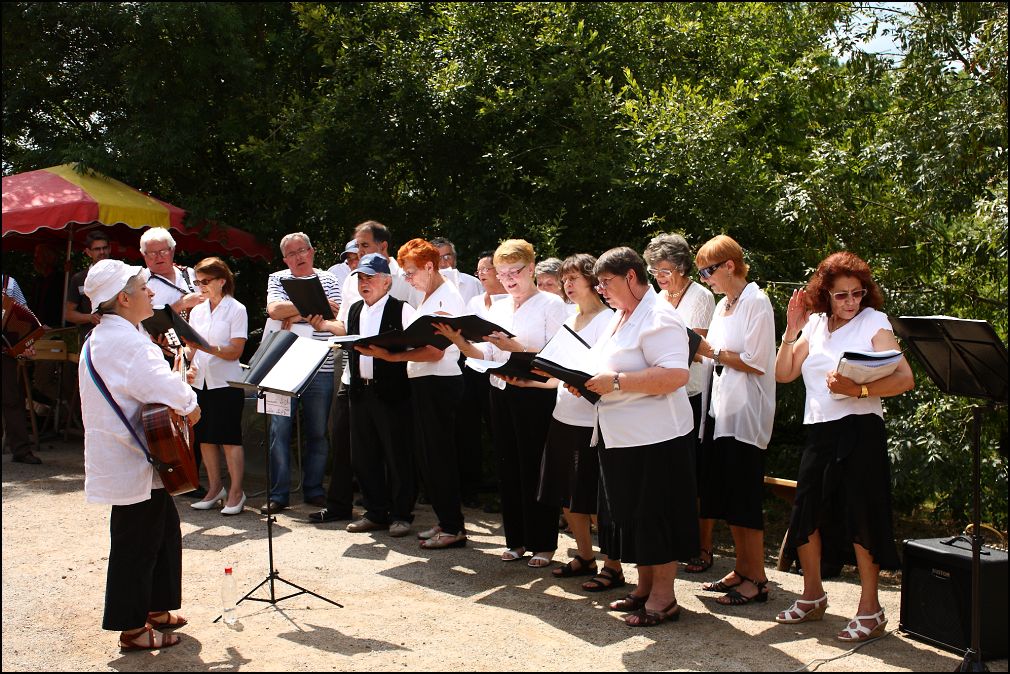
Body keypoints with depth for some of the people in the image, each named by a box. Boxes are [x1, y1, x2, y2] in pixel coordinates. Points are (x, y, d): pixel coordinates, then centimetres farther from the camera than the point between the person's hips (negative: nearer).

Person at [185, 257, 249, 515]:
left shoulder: (236, 310, -5)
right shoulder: (197, 311, 12)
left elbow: (236, 351, -11)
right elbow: (191, 346, 15)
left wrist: (209, 349, -24)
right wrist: (189, 366, -4)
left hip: (226, 383, -6)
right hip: (200, 382, 6)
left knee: (229, 438, -3)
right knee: (205, 437, 8)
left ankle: (236, 492, 5)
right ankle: (214, 488, 20)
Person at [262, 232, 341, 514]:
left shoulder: (328, 280, 10)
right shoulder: (277, 279, 9)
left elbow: (335, 315, -5)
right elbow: (274, 310, -10)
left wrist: (296, 315, -9)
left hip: (320, 368, 1)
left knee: (318, 432, 7)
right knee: (280, 430, -2)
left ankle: (314, 490, 18)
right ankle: (278, 494, 5)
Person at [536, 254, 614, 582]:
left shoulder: (607, 319, -9)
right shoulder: (570, 321, 15)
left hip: (591, 421, -8)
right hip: (564, 418, 8)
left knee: (594, 502, -3)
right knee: (565, 498, 13)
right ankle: (585, 557, 27)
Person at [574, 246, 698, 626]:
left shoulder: (658, 318, -15)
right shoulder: (621, 317, 16)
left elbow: (675, 375, -27)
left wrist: (615, 381, -26)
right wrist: (590, 381, 4)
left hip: (655, 438, -10)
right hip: (620, 438, 10)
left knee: (656, 517, 0)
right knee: (631, 516, 16)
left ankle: (663, 598, 11)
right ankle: (644, 588, 28)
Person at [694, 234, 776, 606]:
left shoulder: (756, 302, -11)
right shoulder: (723, 305, 15)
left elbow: (756, 362, -17)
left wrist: (712, 352, -14)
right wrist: (701, 348, 2)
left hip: (747, 412, -9)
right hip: (723, 408, 9)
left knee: (744, 498, -5)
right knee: (726, 495, 12)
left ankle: (757, 579, 4)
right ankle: (742, 569, 22)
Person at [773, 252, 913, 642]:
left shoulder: (873, 322, -3)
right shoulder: (815, 325, 11)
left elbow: (904, 379, -13)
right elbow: (783, 374, 8)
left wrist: (858, 389, -26)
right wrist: (792, 332, -2)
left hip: (860, 430, -5)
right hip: (819, 430, 5)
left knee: (861, 516, -3)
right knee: (805, 511, 8)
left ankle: (870, 610, 9)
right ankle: (812, 596, 26)